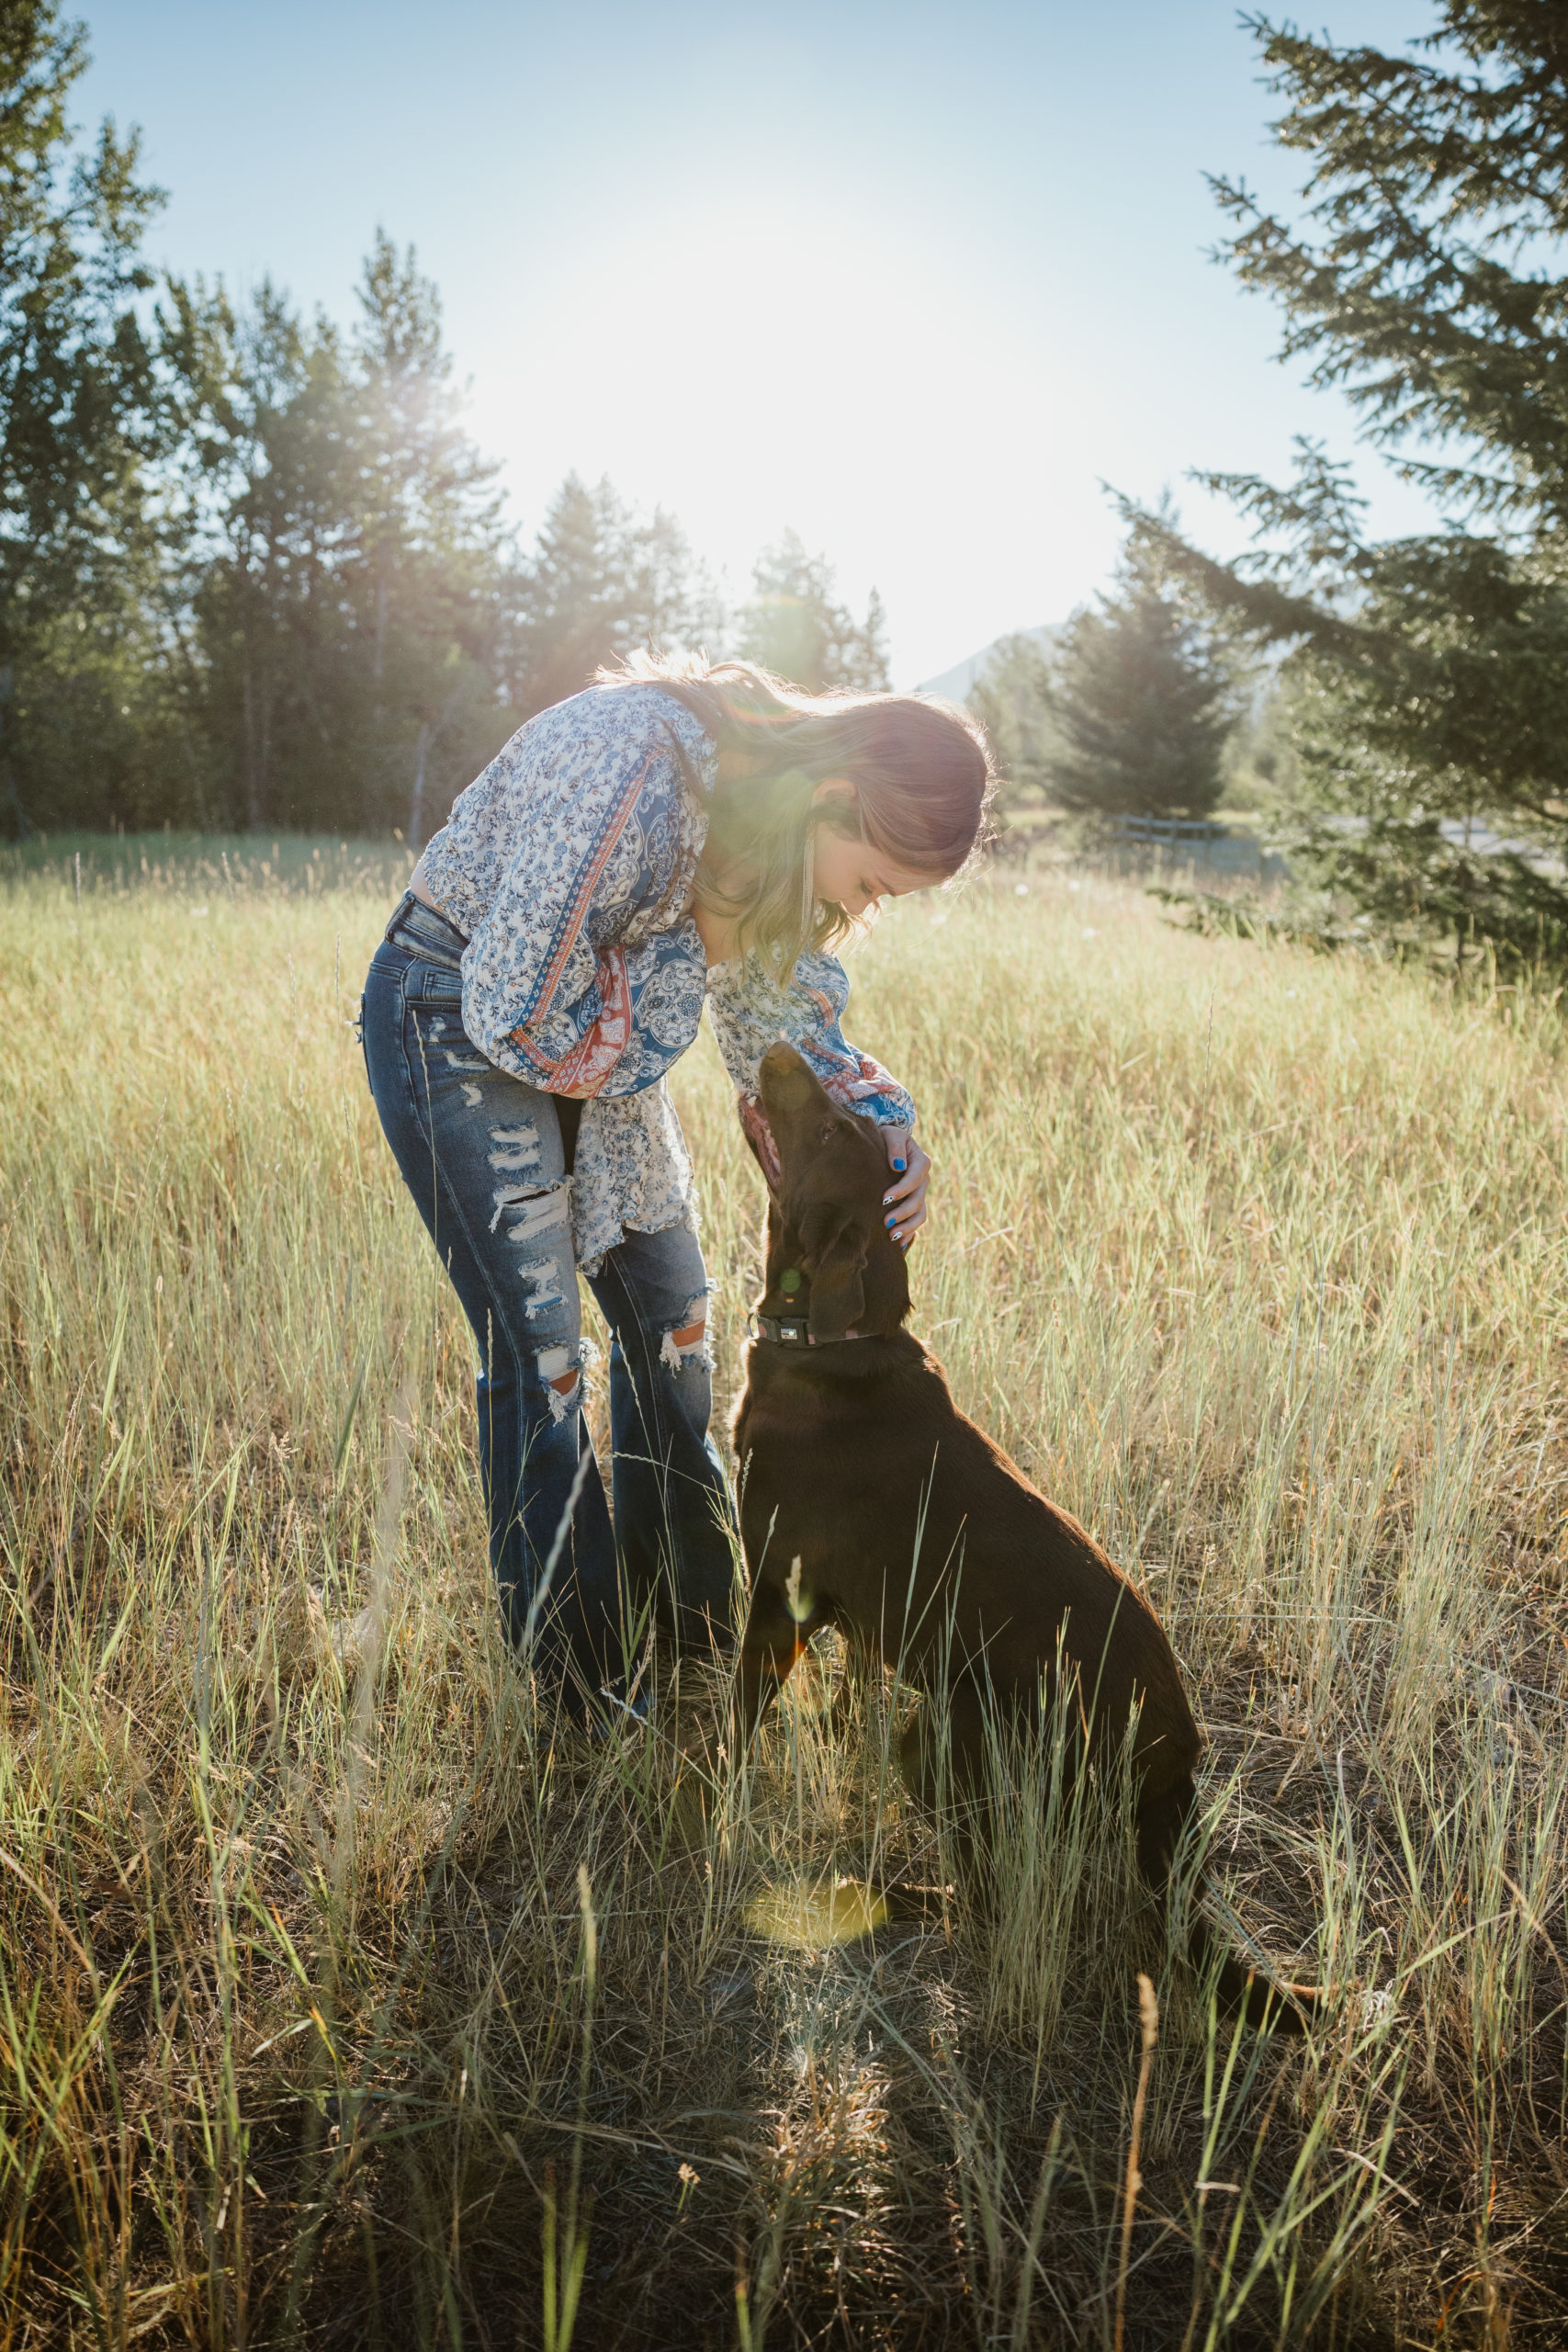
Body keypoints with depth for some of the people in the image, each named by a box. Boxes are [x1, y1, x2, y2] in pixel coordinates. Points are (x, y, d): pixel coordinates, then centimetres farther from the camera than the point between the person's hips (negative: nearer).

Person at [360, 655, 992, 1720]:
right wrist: (680, 957, -19)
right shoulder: (634, 773, -35)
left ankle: (685, 1629, 26)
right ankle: (579, 1692, 8)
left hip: (598, 1024, 8)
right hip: (459, 1020, -8)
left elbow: (780, 1013, 3)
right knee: (539, 1351, -8)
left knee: (671, 1318, 9)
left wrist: (884, 1122, -13)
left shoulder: (790, 821, -8)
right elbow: (519, 1012, -30)